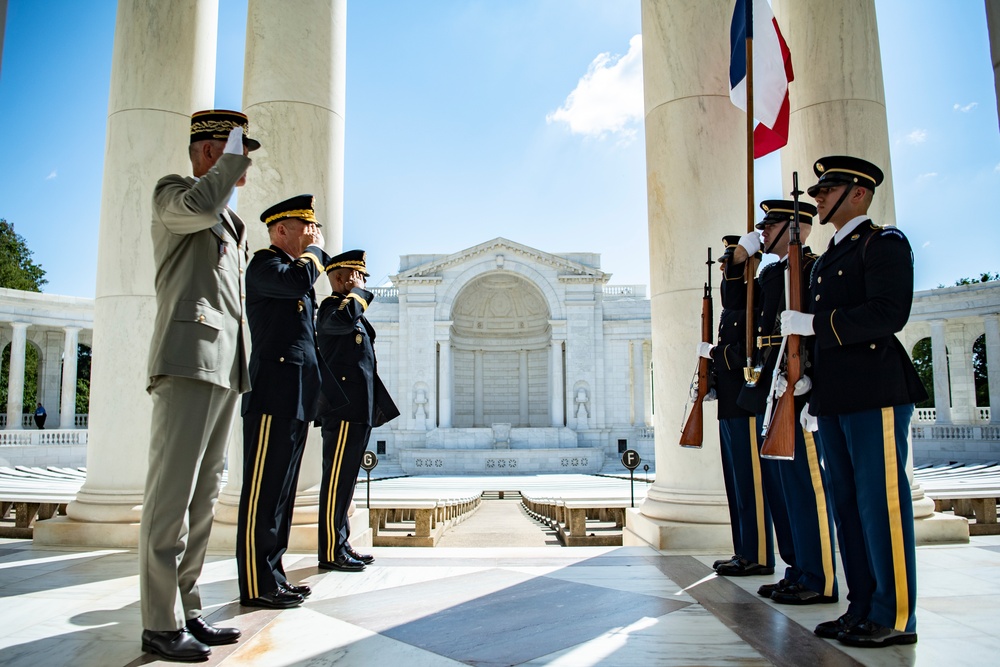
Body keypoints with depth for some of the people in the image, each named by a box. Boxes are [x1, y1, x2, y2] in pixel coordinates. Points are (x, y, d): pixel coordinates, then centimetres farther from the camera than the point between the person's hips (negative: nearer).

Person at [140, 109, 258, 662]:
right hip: (188, 361, -8)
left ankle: (187, 610, 16)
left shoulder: (233, 222, 27)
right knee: (172, 493, -7)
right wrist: (234, 154, -6)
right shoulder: (171, 192, 4)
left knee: (202, 496, 9)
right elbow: (199, 205, -21)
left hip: (226, 368, 9)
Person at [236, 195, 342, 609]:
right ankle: (257, 585, 1)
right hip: (273, 394, -10)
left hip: (296, 399, 10)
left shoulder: (296, 267, 26)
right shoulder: (264, 263, -2)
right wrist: (315, 249, -6)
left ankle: (273, 575, 19)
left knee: (282, 492, 11)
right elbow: (300, 280, -24)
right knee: (263, 492, -5)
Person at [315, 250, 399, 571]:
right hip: (343, 407, -10)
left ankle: (342, 544, 19)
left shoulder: (357, 318, 24)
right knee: (337, 479, -7)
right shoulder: (331, 306, -7)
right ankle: (331, 552, -1)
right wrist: (357, 292, -15)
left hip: (356, 409, 10)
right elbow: (345, 318, -33)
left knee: (346, 478, 12)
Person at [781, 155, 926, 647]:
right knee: (848, 503, 10)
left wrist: (814, 324, -18)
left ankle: (895, 617, 7)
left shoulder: (884, 243, -3)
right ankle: (863, 608, 20)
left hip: (875, 393, -9)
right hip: (833, 397, 9)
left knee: (881, 501, -4)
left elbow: (889, 312, -18)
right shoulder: (827, 259, 22)